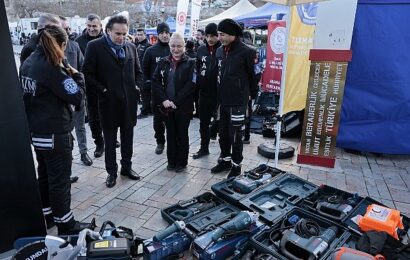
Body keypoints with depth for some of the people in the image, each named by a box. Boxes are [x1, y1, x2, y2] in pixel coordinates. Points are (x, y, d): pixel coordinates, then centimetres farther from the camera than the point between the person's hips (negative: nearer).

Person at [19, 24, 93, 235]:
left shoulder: (28, 63, 6)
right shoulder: (51, 68, -20)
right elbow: (76, 97, -18)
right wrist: (77, 76, -2)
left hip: (36, 131, 9)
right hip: (55, 134, -8)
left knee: (44, 175, 20)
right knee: (60, 179, 3)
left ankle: (46, 215, 36)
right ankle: (65, 224, 17)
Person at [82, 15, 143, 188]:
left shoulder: (131, 47, 8)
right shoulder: (95, 46, -6)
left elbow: (138, 71, 17)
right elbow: (88, 73, -7)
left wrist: (137, 86, 3)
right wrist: (102, 90, -12)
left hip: (129, 101, 4)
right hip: (109, 102, -4)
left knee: (127, 137, 14)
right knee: (110, 140, 10)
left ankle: (126, 167, 31)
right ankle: (111, 171, 24)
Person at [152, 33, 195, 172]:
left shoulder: (190, 63, -4)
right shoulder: (163, 62, 6)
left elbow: (190, 85, -12)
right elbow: (155, 81, 1)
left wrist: (175, 102, -16)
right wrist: (164, 100, -11)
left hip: (183, 107, -3)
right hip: (167, 106, 3)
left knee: (182, 134, 8)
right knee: (170, 134, 12)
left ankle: (181, 162, 23)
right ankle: (171, 161, 26)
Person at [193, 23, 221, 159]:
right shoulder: (201, 50, 7)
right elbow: (197, 70, 14)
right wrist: (197, 86, 7)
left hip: (220, 94, -5)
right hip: (204, 93, 5)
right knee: (203, 123, 14)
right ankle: (204, 148, 30)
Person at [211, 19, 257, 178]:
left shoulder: (246, 52, -13)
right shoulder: (220, 51, 6)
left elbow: (252, 75, -3)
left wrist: (246, 93, 9)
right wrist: (220, 94, 13)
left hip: (238, 102, -6)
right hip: (222, 101, 6)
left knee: (236, 135, 4)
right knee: (223, 133, 16)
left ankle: (236, 165, 21)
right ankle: (225, 160, 33)